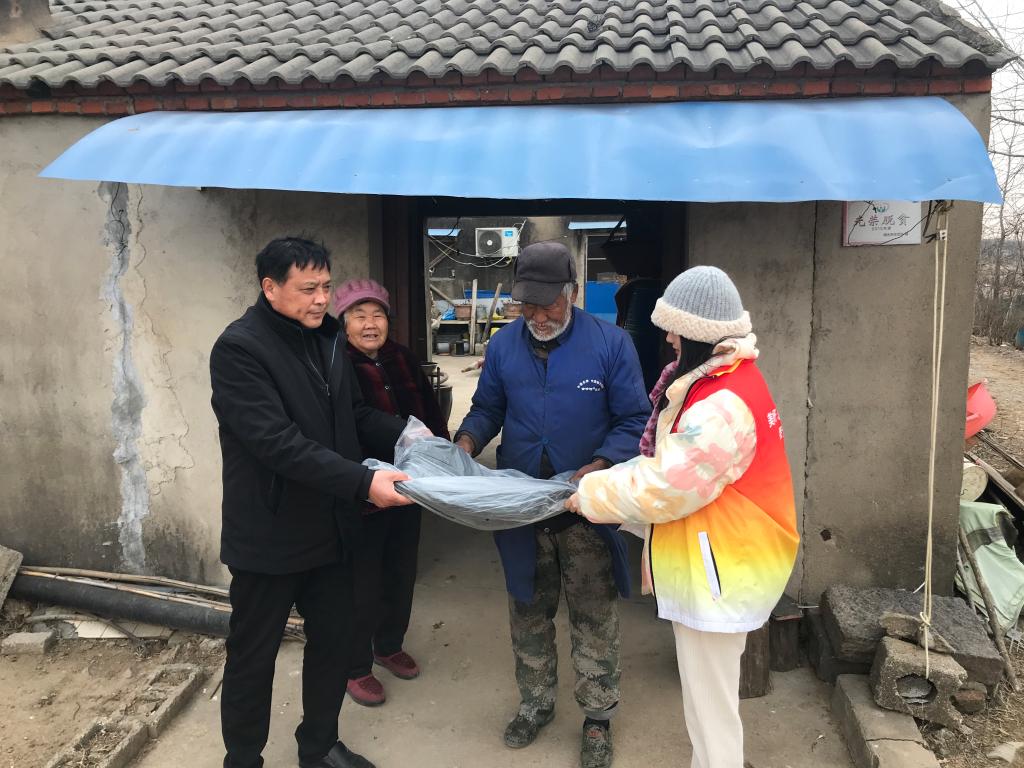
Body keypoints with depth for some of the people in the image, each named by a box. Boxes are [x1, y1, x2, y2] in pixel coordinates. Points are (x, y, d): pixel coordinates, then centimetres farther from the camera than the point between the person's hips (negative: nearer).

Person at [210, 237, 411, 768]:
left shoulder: (326, 337, 7)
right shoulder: (239, 348, -18)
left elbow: (355, 414, 12)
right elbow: (278, 442, -27)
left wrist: (406, 436, -7)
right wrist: (362, 482, -31)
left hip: (330, 528, 7)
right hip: (268, 537, -7)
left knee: (333, 642, 19)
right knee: (253, 658, 11)